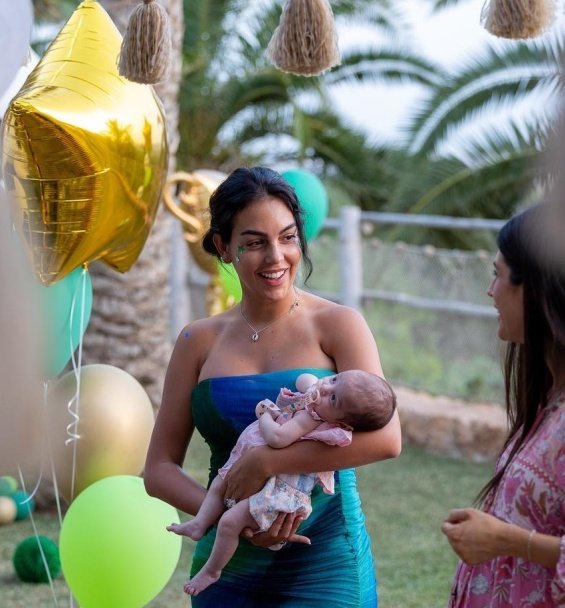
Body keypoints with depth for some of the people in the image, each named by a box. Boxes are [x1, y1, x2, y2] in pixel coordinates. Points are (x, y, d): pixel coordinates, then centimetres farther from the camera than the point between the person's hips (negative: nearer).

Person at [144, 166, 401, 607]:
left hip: (324, 569, -3)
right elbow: (159, 469, 3)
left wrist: (266, 462, -21)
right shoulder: (200, 341, 4)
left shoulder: (336, 324, -5)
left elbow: (385, 437, -19)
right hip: (229, 572, 3)